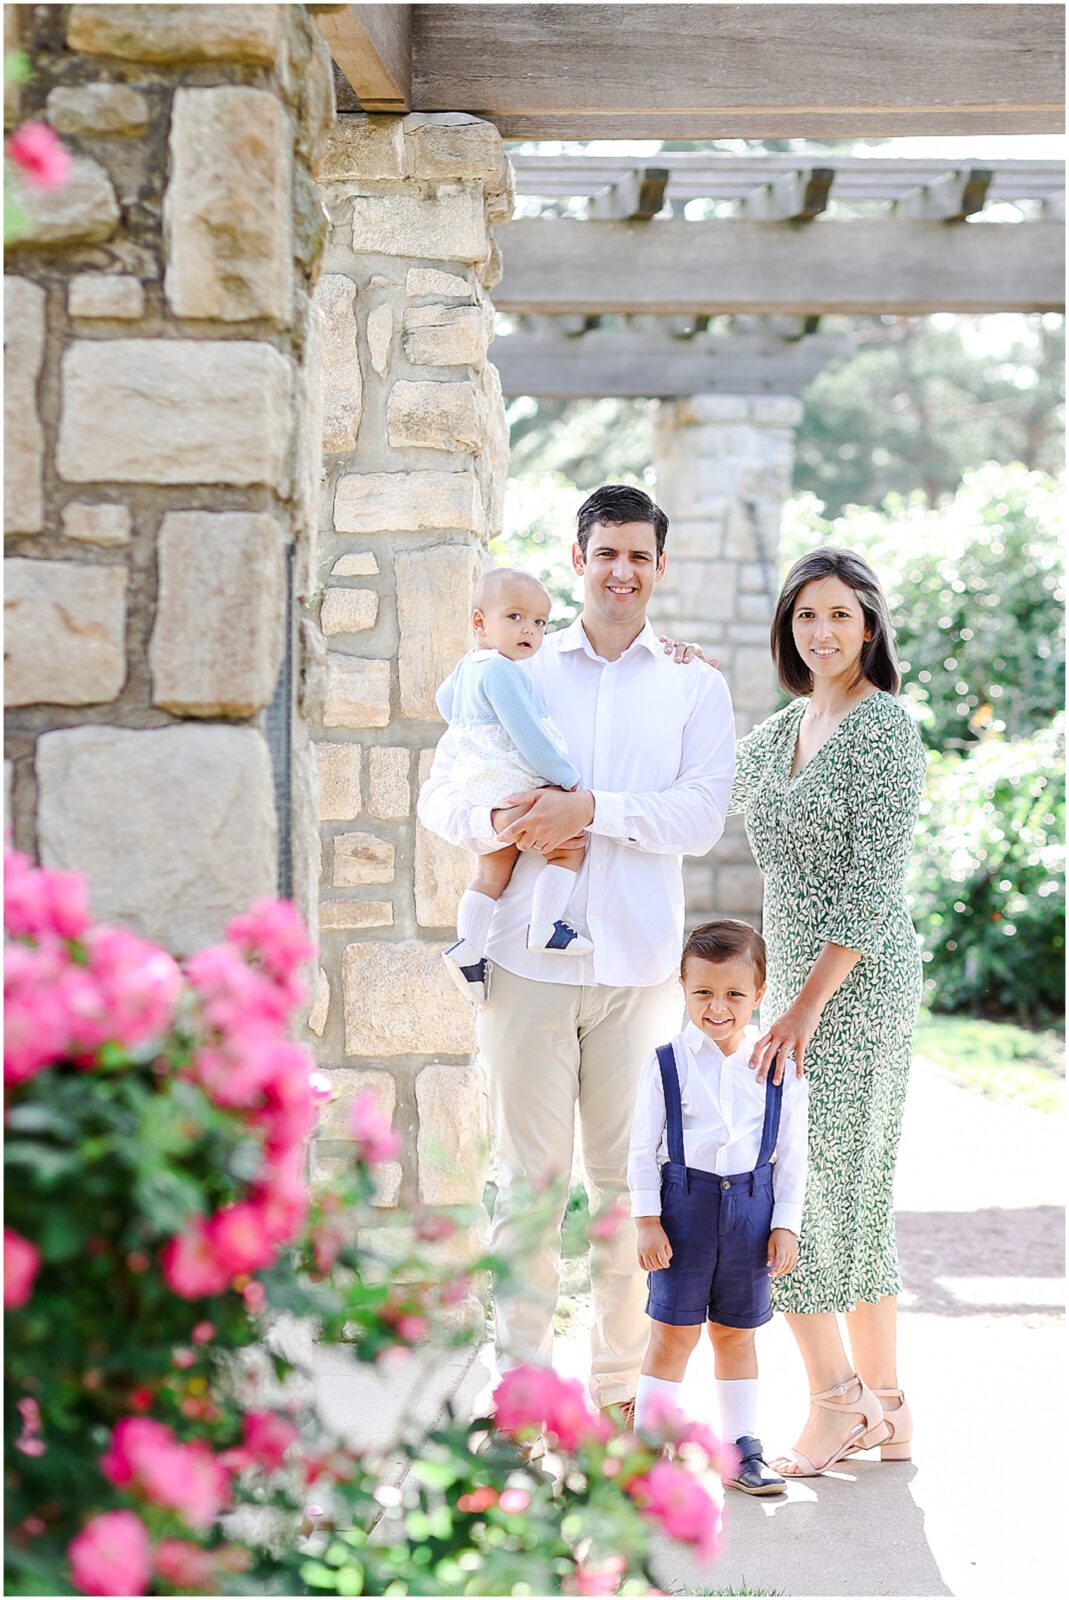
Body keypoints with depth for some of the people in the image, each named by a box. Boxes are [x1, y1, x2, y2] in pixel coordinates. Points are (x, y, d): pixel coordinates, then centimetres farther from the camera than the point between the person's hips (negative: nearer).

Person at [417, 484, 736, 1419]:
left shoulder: (694, 686, 11)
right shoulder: (519, 674, 12)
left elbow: (703, 815, -3)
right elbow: (441, 792, 7)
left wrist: (591, 809, -15)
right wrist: (498, 821, -14)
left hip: (639, 963, 0)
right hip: (528, 954, 0)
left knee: (630, 1178, 3)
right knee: (530, 1175, 1)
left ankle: (624, 1387, 12)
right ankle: (520, 1378, 9)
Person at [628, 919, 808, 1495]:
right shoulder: (666, 1064, -4)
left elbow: (792, 1154, 4)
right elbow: (644, 1149, -1)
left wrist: (786, 1224, 0)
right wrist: (648, 1221, -6)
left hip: (751, 1208, 2)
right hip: (684, 1205, -1)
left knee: (736, 1332, 11)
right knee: (673, 1331, 2)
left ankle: (741, 1450, 19)